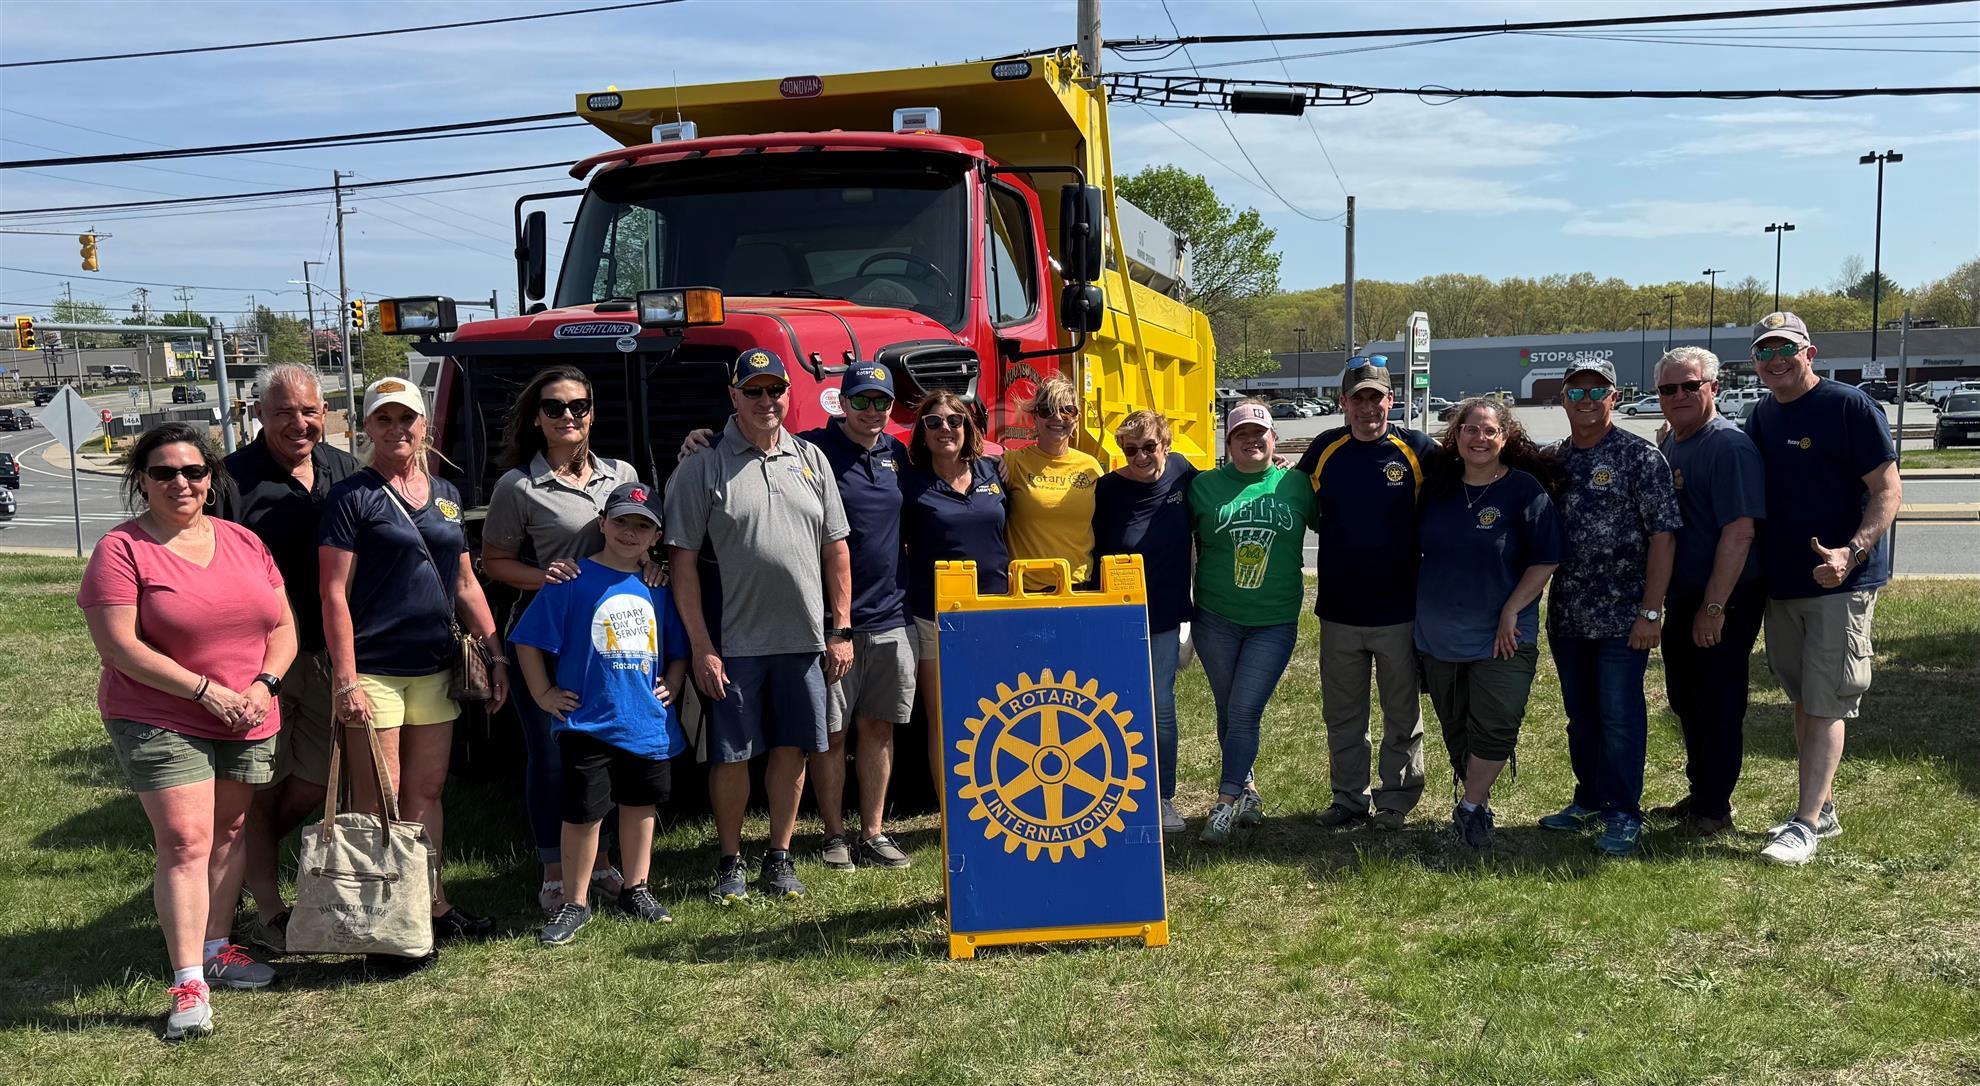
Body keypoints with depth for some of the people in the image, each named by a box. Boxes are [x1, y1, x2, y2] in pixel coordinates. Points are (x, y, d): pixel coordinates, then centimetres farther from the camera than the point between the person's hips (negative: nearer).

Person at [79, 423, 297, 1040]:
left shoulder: (244, 543, 8)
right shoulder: (122, 550, -8)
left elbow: (283, 626, 9)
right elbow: (120, 647, -15)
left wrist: (263, 684, -9)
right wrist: (208, 691, -18)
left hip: (250, 721, 6)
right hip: (160, 721, -5)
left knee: (229, 833, 14)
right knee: (185, 843, -10)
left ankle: (216, 948, 29)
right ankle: (188, 983, -7)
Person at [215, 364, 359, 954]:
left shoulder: (344, 471, 7)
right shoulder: (235, 478, -10)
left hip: (328, 655, 5)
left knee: (317, 782, 14)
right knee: (261, 790, 6)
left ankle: (248, 855, 39)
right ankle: (267, 910, 18)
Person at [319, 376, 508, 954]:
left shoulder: (446, 495, 13)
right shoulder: (352, 497, -6)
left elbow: (466, 583, 18)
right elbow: (334, 593, -10)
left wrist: (495, 651, 11)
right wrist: (345, 679, -17)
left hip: (434, 669, 6)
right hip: (374, 672, -6)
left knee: (427, 791, 13)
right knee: (378, 802, 0)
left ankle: (432, 904, 23)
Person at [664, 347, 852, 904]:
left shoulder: (811, 460, 9)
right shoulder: (703, 468, -3)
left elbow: (835, 550, 11)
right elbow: (682, 560, -6)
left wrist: (841, 630, 6)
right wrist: (701, 647, -11)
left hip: (803, 638, 3)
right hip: (735, 642, -3)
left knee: (792, 749, 9)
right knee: (730, 755, 4)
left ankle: (780, 856, 23)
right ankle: (731, 861, 20)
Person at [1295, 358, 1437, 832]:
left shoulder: (1418, 449, -5)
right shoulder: (1324, 450, 2)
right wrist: (1340, 538, 7)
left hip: (1400, 610, -2)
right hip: (1338, 610, 3)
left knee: (1403, 715, 8)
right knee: (1342, 716, 12)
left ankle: (1395, 801, 21)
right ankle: (1349, 798, 25)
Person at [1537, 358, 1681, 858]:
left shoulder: (1640, 456, -7)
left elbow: (1662, 536, -11)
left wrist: (1650, 611, -15)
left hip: (1622, 618, -5)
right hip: (1567, 617, 6)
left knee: (1620, 715, 0)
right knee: (1580, 713, 15)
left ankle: (1623, 815, 10)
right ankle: (1589, 800, 29)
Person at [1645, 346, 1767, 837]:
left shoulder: (1730, 446, -16)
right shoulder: (1667, 444, 11)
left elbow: (1739, 531, -23)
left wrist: (1714, 607, -25)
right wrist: (1661, 596, 15)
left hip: (1725, 601, -9)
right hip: (1681, 597, 9)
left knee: (1717, 705, 0)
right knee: (1685, 701, 17)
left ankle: (1713, 809, 11)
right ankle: (1699, 794, 30)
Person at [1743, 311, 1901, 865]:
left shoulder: (1851, 406, -11)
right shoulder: (1761, 417, 10)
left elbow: (1888, 491, -15)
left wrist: (1851, 552, -29)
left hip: (1840, 581, -7)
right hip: (1782, 584, 7)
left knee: (1826, 705, -6)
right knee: (1802, 700, 14)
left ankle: (1805, 824, -4)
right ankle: (1823, 808, 26)